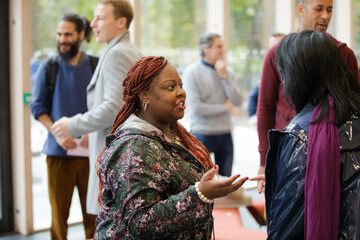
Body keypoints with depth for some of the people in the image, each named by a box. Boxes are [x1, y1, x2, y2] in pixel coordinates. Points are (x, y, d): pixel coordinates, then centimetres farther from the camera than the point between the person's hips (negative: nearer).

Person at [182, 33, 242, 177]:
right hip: (202, 134, -4)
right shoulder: (191, 72, -7)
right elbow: (196, 107, -16)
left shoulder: (227, 71, 8)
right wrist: (225, 107, -5)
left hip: (225, 133, 5)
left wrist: (224, 76, -10)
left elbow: (238, 101, -2)